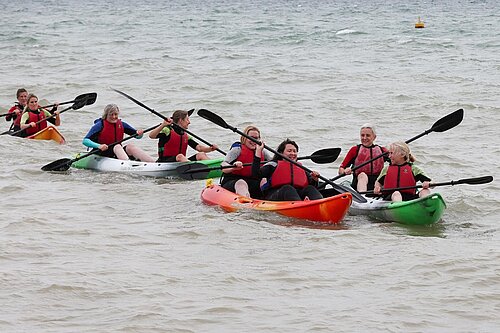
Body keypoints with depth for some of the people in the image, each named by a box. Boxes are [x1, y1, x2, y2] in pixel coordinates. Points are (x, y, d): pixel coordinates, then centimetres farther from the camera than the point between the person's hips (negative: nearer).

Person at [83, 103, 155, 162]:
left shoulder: (121, 124, 7)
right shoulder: (100, 125, -8)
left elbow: (137, 135, 9)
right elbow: (85, 141, -17)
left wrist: (139, 133, -15)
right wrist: (99, 146, -33)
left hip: (117, 153, 5)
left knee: (130, 146, -20)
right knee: (117, 146, -30)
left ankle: (153, 162, -40)